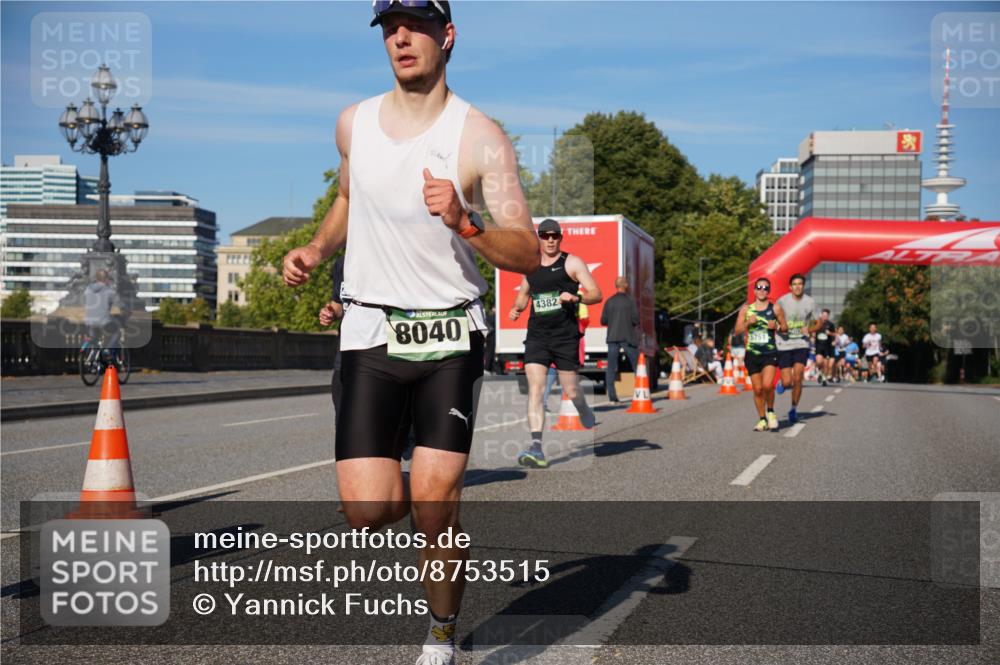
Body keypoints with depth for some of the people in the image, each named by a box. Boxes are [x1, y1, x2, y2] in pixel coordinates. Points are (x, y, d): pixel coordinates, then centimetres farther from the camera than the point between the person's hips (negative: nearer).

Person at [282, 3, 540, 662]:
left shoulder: (480, 136, -6)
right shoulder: (354, 124, 7)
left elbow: (528, 254, -10)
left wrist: (463, 223, -27)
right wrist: (316, 249, 12)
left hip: (450, 339, -2)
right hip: (371, 335, 3)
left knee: (434, 506, -9)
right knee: (369, 511, -9)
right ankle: (415, 495, 29)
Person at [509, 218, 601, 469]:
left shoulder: (572, 263, 0)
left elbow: (596, 294, -4)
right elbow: (523, 294, 29)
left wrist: (576, 298, -24)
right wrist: (516, 308, 7)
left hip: (566, 336, -3)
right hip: (536, 335, 3)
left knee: (571, 391, 5)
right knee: (534, 390, -12)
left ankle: (584, 409, 42)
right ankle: (536, 448, -16)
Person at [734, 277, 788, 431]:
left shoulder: (775, 308, 3)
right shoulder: (746, 309, 6)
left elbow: (785, 328, 10)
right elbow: (737, 330, 5)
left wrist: (777, 326, -11)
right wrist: (748, 322, -12)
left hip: (770, 353, -2)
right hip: (752, 353, 2)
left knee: (767, 385, -19)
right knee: (757, 389, 5)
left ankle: (770, 412, 8)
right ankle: (762, 419, 19)